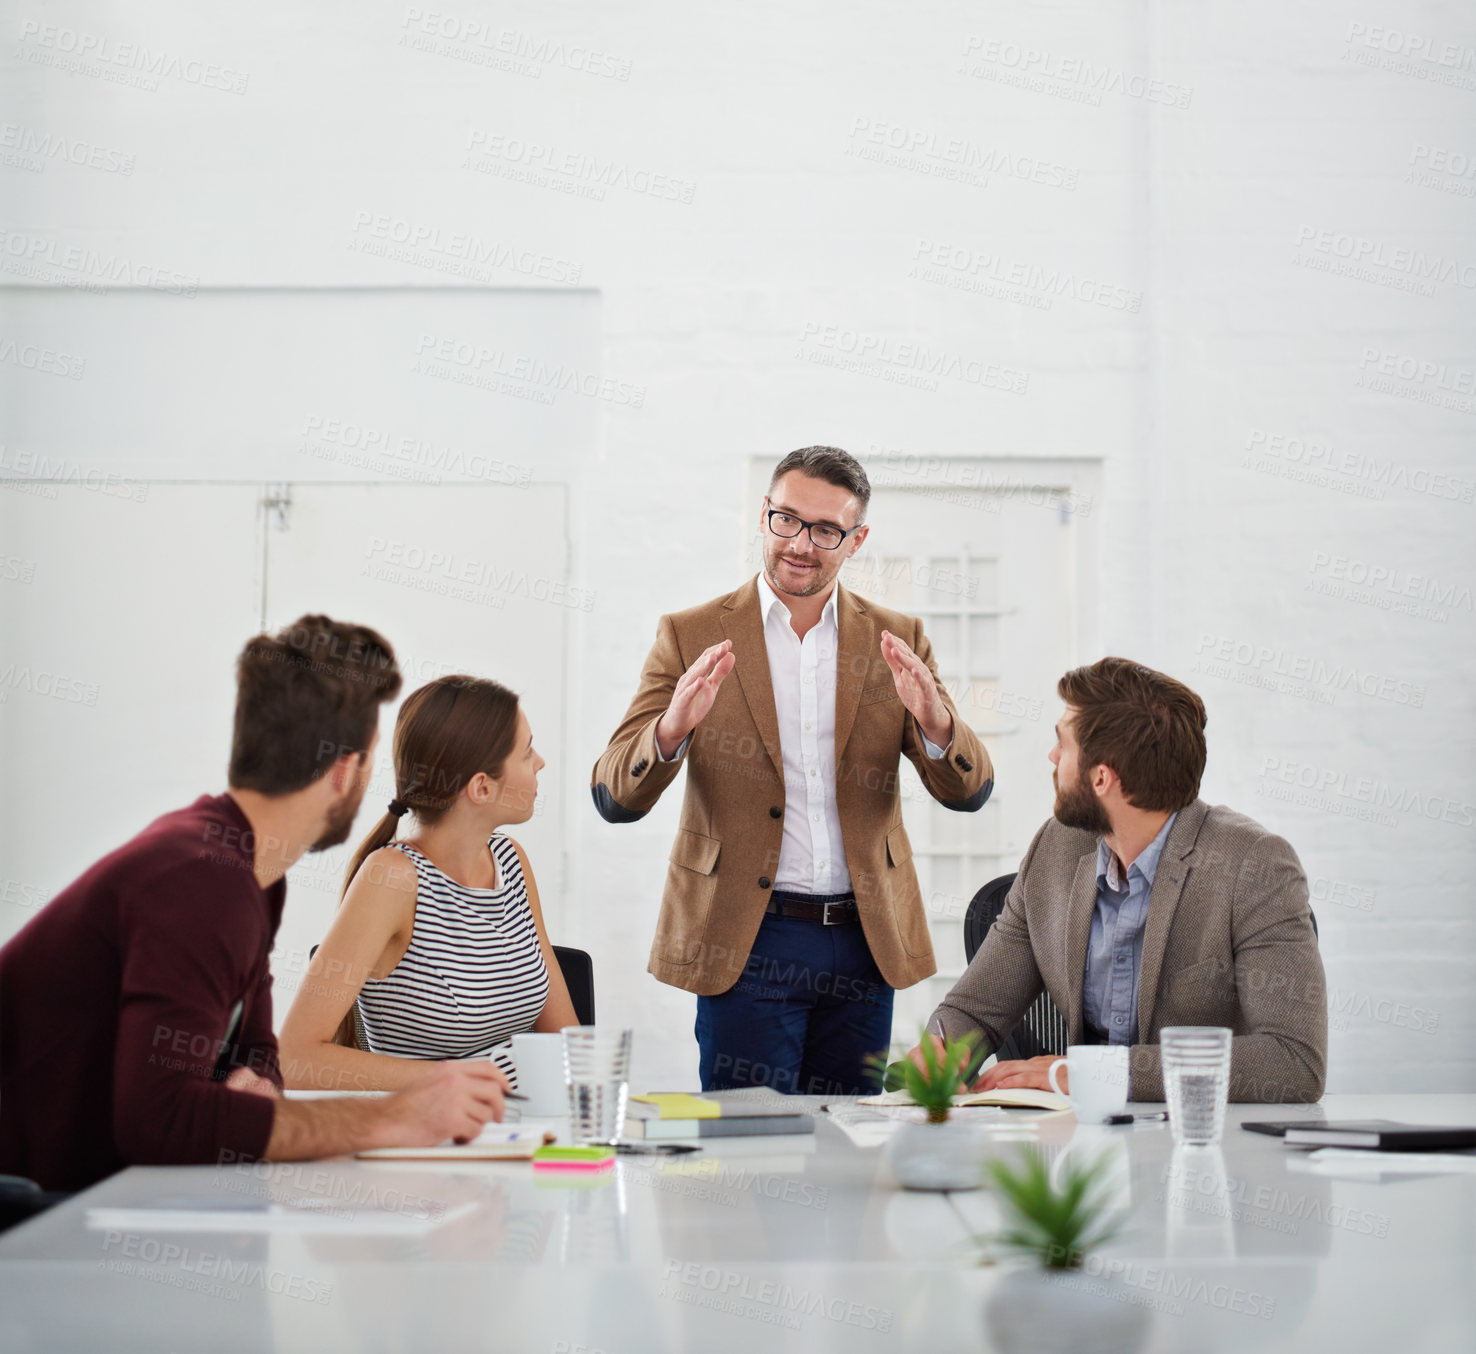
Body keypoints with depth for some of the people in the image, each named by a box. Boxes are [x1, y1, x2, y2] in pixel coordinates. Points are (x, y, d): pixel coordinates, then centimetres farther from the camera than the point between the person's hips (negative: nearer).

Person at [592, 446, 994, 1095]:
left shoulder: (896, 642, 7)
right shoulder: (692, 637, 0)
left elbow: (968, 791, 0)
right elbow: (614, 797, -6)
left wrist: (934, 720, -22)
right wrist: (672, 730, -28)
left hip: (864, 943, 3)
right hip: (747, 940, -2)